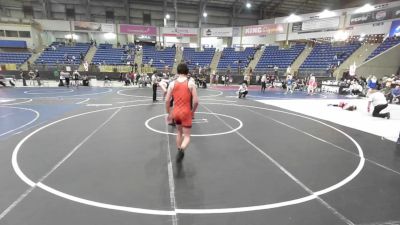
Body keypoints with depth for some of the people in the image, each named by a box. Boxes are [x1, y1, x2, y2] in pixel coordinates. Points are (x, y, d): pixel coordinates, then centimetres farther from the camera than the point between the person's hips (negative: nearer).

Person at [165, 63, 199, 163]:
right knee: (187, 136, 7)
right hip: (186, 113, -3)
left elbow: (167, 100, -2)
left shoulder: (172, 83, -1)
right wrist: (193, 111, 6)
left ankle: (179, 152, 34)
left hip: (176, 112, 4)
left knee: (179, 132, 26)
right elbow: (196, 101, -11)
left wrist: (169, 113, 11)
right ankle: (181, 151, -20)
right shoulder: (191, 83, -7)